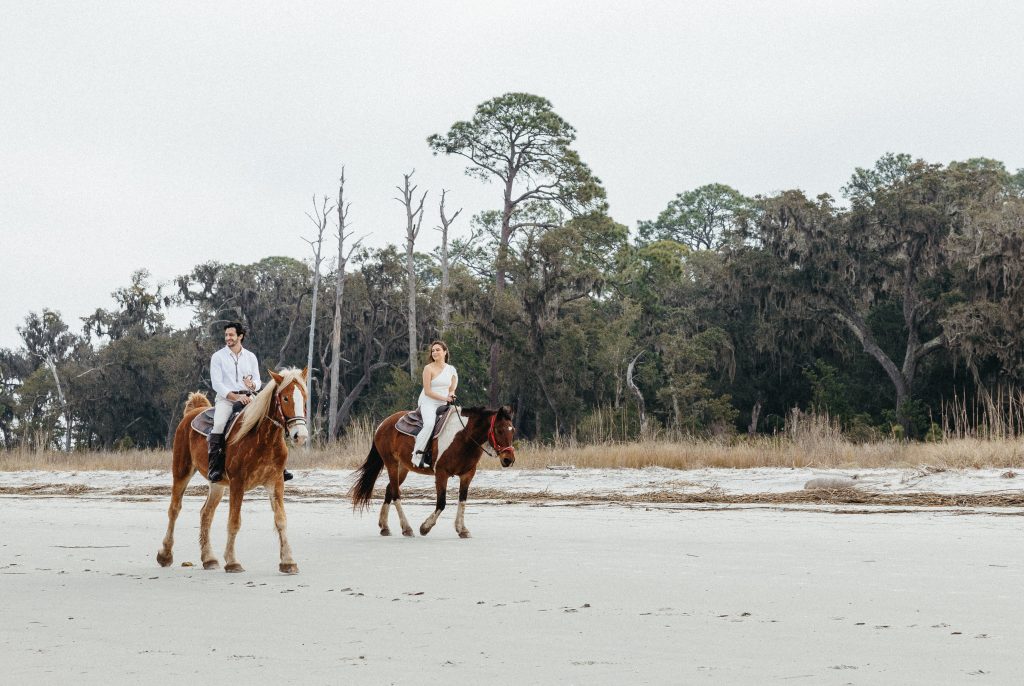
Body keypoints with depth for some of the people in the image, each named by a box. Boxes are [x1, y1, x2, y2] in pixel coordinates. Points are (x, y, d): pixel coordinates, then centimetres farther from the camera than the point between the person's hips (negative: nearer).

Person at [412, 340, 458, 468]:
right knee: (429, 424, -33)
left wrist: (451, 394, -4)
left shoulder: (451, 370, 9)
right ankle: (417, 453, -25)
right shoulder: (429, 368, -7)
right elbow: (427, 391, -12)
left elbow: (452, 388, 19)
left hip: (443, 405, 6)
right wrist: (445, 398, -16)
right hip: (428, 403, -6)